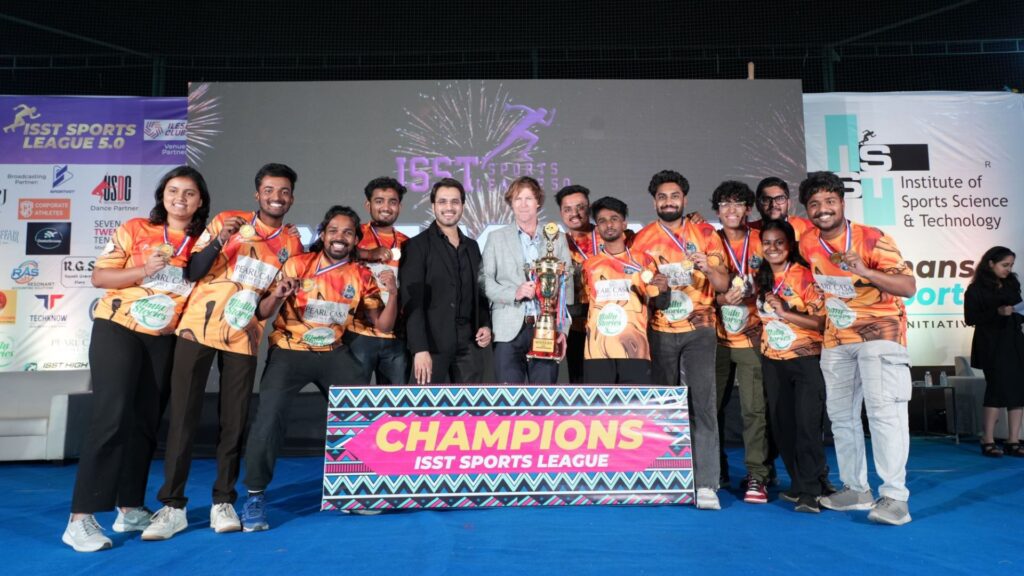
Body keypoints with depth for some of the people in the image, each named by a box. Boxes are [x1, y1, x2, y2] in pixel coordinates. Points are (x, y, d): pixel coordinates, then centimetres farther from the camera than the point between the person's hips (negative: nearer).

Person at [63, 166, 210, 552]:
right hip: (118, 330, -3)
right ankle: (80, 519, -8)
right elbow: (99, 277, -5)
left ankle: (130, 508, 17)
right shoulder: (135, 229, -2)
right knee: (112, 417, -13)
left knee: (145, 422, 7)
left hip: (164, 340, 4)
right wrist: (144, 270, -19)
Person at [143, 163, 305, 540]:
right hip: (198, 328, -1)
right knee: (183, 416, -1)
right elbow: (193, 271, -3)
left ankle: (223, 502, 17)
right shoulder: (228, 221, 0)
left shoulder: (292, 243, 6)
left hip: (243, 336, 2)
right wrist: (220, 241, -18)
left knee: (234, 421, 4)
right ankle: (172, 506, 9)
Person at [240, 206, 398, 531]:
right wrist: (277, 295, -28)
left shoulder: (362, 277, 1)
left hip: (333, 353, 3)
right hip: (289, 352, -3)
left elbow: (383, 325, 2)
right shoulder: (298, 264, -7)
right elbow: (262, 313, -6)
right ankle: (255, 496, 0)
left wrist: (393, 294, -14)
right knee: (270, 415, -19)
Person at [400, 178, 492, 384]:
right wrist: (419, 348, -18)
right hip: (432, 343, -5)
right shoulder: (417, 246, -3)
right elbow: (412, 301, -10)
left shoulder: (472, 247, 15)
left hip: (468, 344, 5)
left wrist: (486, 324, 4)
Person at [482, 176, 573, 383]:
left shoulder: (557, 240, 12)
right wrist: (514, 293, -13)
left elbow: (567, 285, 8)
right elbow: (486, 281, 4)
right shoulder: (497, 238, 11)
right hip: (509, 331, -1)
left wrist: (563, 329, -1)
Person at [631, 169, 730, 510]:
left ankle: (706, 485, -5)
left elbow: (723, 284, 0)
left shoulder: (705, 234, 4)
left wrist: (708, 267, -19)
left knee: (702, 402, -9)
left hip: (698, 329, -1)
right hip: (659, 331, 1)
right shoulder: (643, 239, 5)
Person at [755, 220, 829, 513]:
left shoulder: (805, 275, -11)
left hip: (806, 359, -6)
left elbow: (820, 322, -15)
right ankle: (799, 484, 23)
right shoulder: (761, 278, 7)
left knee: (807, 423, -8)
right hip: (772, 360, 6)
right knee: (782, 424, 10)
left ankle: (810, 491, -1)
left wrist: (784, 312, -23)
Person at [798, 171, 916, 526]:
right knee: (840, 414, 10)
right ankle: (856, 489, 21)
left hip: (879, 330, -6)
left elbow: (909, 287, -22)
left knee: (884, 410, -16)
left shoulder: (872, 240, -15)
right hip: (836, 338, 6)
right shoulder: (807, 244, -1)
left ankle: (895, 497, -11)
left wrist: (866, 271, -35)